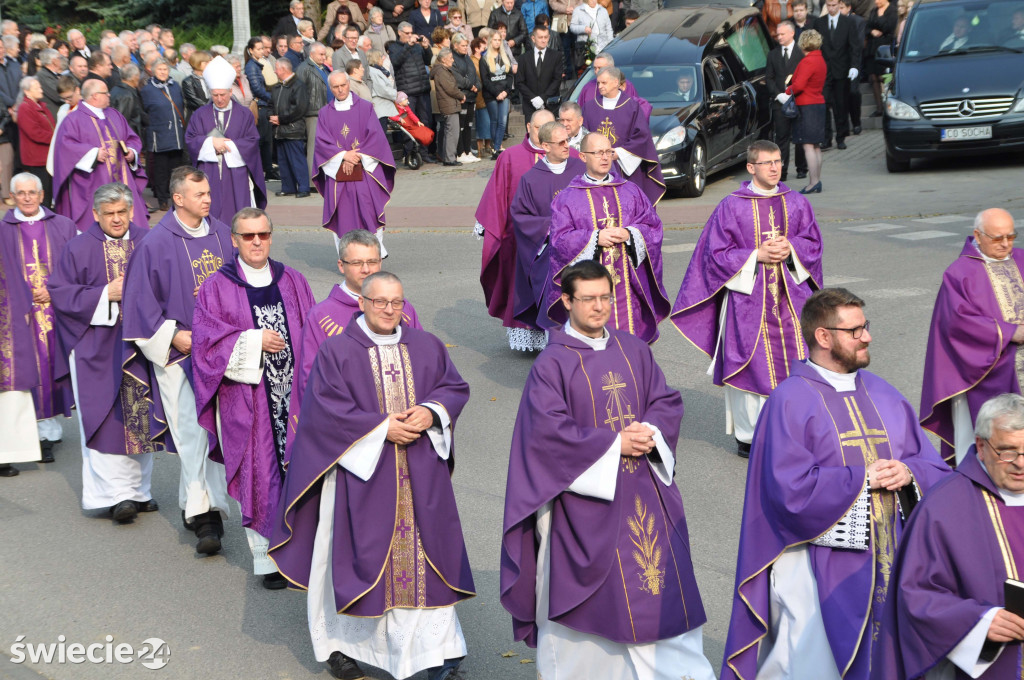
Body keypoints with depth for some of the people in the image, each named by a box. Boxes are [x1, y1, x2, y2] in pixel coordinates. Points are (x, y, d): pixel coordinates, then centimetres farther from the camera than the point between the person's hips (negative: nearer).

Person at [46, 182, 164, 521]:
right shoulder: (79, 248, -2)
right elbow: (59, 292, -4)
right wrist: (105, 294, -14)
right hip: (98, 348, -3)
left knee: (142, 416, 8)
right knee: (108, 419, -7)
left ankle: (139, 490, 18)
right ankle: (117, 493, -4)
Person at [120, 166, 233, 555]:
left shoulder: (221, 234, 7)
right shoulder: (157, 243, -7)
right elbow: (142, 299, -4)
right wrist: (172, 335, -12)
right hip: (178, 351, -4)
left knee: (212, 429, 7)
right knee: (194, 431, -9)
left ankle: (194, 506, 21)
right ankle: (206, 513, -7)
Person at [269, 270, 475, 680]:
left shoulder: (426, 346, 8)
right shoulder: (336, 351, -4)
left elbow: (455, 386, 11)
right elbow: (326, 408, -11)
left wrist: (431, 412, -10)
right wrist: (382, 427, -17)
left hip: (421, 476, 3)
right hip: (361, 470, -3)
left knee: (425, 553, 2)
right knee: (359, 555, 2)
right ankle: (341, 643, 21)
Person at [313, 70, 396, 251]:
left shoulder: (365, 107, 5)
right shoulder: (325, 113, 9)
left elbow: (375, 136, -2)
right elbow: (322, 141, 0)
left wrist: (356, 156, -12)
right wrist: (344, 155, -14)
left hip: (365, 170, -1)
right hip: (337, 171, 1)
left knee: (368, 210, -6)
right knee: (342, 214, -2)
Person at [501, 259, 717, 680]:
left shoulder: (634, 351, 8)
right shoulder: (552, 363, -8)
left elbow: (667, 402, 8)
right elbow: (549, 429, -16)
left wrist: (650, 433, -14)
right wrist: (614, 444, -18)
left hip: (643, 488, 4)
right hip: (584, 490, -4)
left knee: (663, 579, 4)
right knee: (584, 595, 5)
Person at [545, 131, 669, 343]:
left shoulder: (631, 191, 13)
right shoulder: (567, 198, 5)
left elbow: (653, 227, 8)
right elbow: (560, 238, -3)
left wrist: (629, 235, -11)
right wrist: (594, 238, -16)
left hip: (628, 284, 2)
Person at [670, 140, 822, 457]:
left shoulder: (796, 203, 8)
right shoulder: (732, 206, -3)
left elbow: (813, 242, 11)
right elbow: (718, 253, -4)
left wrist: (790, 249, -9)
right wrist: (757, 256, -14)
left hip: (791, 297, 3)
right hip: (748, 298, -3)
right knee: (751, 364, -1)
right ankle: (749, 436, 9)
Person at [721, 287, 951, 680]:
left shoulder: (882, 395, 11)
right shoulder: (790, 401, -10)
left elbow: (935, 469, 11)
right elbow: (791, 489, -20)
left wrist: (909, 472, -11)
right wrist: (864, 478, -14)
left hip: (885, 560, 6)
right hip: (817, 568, -6)